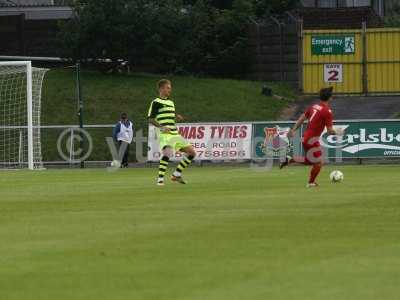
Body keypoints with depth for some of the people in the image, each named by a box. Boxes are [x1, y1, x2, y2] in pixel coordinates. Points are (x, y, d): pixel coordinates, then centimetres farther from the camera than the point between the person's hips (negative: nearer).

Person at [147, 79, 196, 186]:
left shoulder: (171, 102, 22)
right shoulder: (156, 103, -2)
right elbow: (150, 119, -7)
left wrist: (177, 118, 6)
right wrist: (161, 127, -20)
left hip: (174, 133, 8)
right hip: (164, 134, -8)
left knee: (191, 152, 5)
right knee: (167, 153, -31)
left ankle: (176, 175, 12)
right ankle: (160, 179, -21)